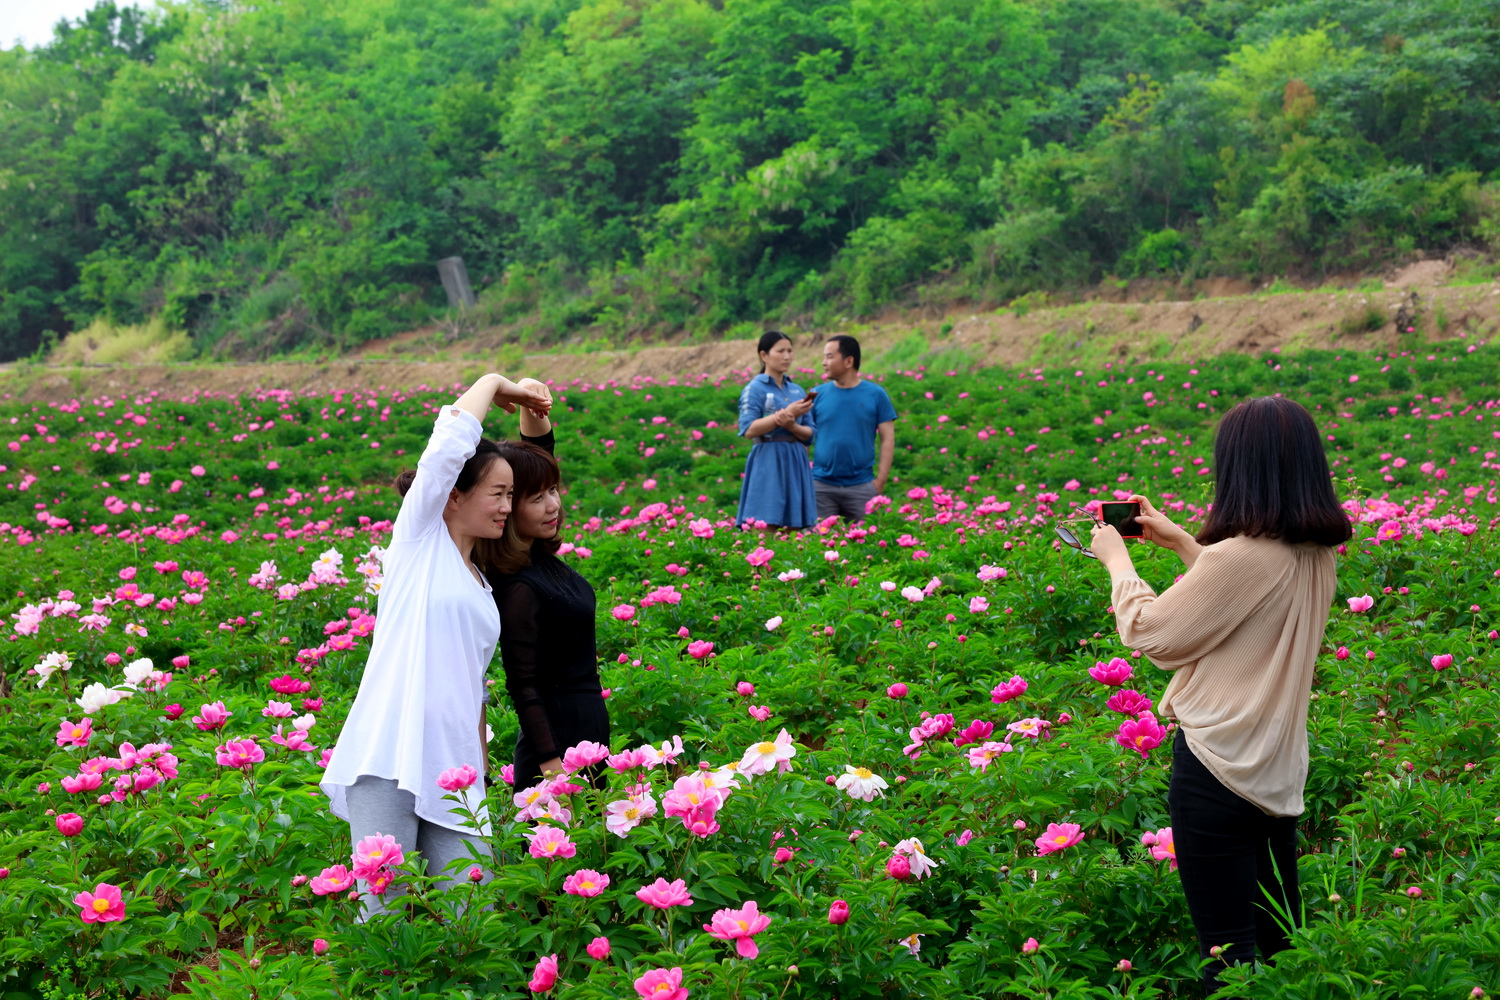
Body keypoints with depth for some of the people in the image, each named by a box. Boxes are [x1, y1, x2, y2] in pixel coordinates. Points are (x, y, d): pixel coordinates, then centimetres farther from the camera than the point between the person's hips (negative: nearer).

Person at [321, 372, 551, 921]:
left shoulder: (483, 587, 22)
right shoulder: (418, 536, 5)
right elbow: (452, 441, -7)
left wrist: (482, 778, 21)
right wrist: (495, 384, 6)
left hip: (452, 772, 6)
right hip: (388, 757, -6)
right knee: (386, 914, -9)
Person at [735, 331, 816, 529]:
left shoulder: (798, 391, 14)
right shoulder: (755, 389, -3)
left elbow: (809, 433, 10)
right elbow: (748, 430, -14)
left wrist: (791, 425, -12)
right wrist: (786, 413, -17)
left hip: (796, 463, 6)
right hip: (768, 463, -6)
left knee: (795, 527, 2)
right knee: (766, 526, -11)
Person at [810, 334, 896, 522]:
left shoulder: (875, 395, 3)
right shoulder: (818, 395, 6)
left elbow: (887, 439, 3)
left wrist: (880, 480, -5)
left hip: (861, 487, -1)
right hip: (821, 486, 1)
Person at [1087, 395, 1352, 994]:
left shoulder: (1239, 557, -24)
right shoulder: (1318, 553, 2)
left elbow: (1149, 634, -12)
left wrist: (1116, 560, 4)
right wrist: (1181, 542, 21)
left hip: (1220, 770, -8)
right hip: (1280, 771, 8)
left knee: (1228, 951, 1)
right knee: (1280, 941, 19)